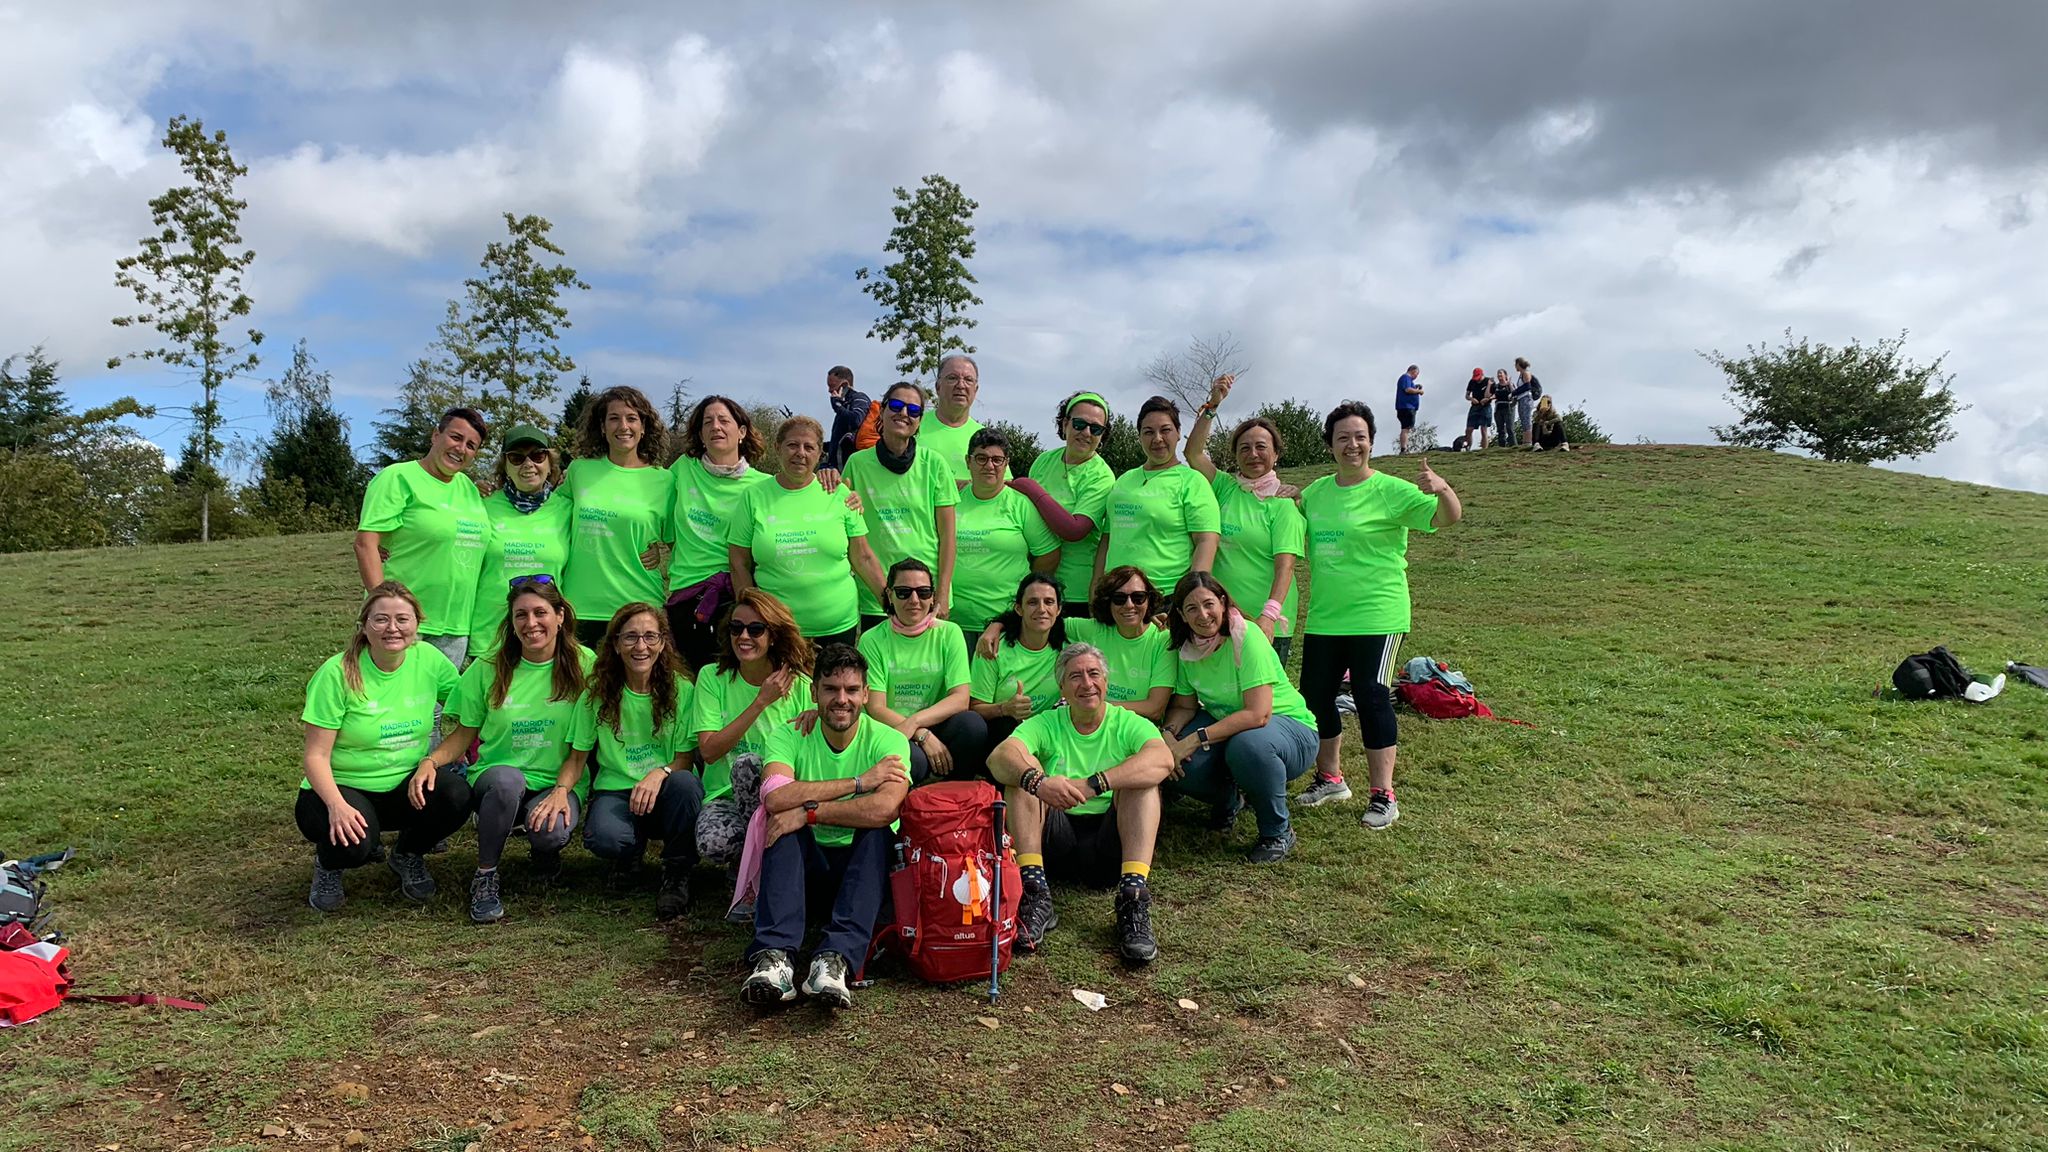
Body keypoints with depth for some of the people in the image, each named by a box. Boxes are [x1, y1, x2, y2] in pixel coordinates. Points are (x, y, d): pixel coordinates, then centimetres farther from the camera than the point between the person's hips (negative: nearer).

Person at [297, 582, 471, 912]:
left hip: (406, 786, 3)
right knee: (354, 844, -34)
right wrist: (337, 805, -32)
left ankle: (407, 855, 7)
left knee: (456, 796, -27)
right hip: (342, 787, -3)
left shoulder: (429, 659, -6)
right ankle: (328, 863, 8)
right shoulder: (338, 673, -16)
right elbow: (316, 755, -16)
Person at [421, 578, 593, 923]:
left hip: (558, 782, -1)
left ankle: (545, 850, 7)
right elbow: (464, 734, 7)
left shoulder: (582, 665, -2)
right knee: (507, 779, -37)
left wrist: (562, 789, -16)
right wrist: (430, 761, -13)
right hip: (496, 778, 1)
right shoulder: (487, 669, 1)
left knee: (552, 832, -34)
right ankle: (485, 875, -12)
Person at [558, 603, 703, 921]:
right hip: (615, 789, 0)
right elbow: (578, 756, 5)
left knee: (684, 783, -37)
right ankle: (632, 851, 8)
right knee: (603, 838, -35)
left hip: (664, 793, 0)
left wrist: (661, 773, -27)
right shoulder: (597, 693, 0)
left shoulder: (681, 690, -4)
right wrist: (561, 789, -16)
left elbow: (685, 758, -5)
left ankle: (676, 875, -11)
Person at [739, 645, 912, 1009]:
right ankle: (775, 957, -39)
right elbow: (775, 797, -27)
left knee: (876, 830, -30)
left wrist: (809, 812, -28)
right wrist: (859, 782, -24)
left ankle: (836, 959, -42)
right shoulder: (789, 737, -4)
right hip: (804, 866, 1)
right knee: (785, 825, -27)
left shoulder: (888, 740, -8)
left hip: (865, 867, -1)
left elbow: (885, 809, -30)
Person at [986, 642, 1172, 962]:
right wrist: (1037, 781, -36)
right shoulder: (1046, 724, 9)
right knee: (1022, 771, -15)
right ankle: (1036, 894, -27)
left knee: (1142, 777, -21)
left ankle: (1133, 895, -34)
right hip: (1056, 838, 1)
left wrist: (1092, 785, -31)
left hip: (1110, 843, -1)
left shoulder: (1128, 724, 5)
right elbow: (999, 757, -13)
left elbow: (1163, 760, -20)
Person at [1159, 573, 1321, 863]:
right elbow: (1184, 706, 2)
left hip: (1290, 728, -6)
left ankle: (1278, 832, -12)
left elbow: (1258, 714, -32)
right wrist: (1168, 735, -21)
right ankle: (1227, 800, 16)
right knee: (1169, 761, -20)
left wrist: (1196, 739, -34)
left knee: (1247, 745, -40)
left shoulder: (1247, 638, -25)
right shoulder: (1187, 646, -5)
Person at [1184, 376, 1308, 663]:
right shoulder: (1225, 488, 9)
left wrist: (1269, 615, -25)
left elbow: (1285, 565, -12)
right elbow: (1194, 452, -3)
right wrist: (1212, 405, -10)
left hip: (1265, 624, -3)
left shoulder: (1284, 503, -3)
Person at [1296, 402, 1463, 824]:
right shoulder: (1316, 492, 8)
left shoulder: (1390, 490, -9)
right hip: (1323, 617, 6)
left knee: (1372, 698, -6)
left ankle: (1383, 795, 5)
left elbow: (1448, 518, -19)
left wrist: (1442, 489, -40)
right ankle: (1329, 778, 31)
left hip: (1376, 617, -6)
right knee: (1314, 695, 11)